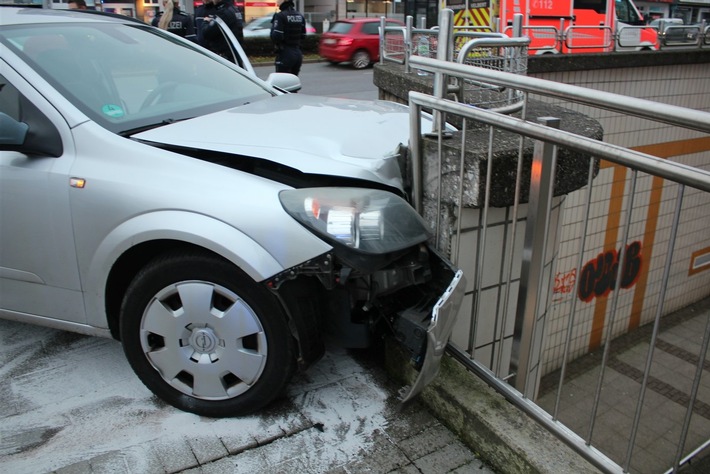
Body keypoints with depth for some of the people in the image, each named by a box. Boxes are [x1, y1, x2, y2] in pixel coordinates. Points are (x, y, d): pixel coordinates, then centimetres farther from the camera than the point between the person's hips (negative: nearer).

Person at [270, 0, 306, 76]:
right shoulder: (300, 16, 8)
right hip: (298, 53, 7)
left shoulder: (280, 16, -14)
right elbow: (303, 36, 12)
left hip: (285, 53, -7)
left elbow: (276, 36, -19)